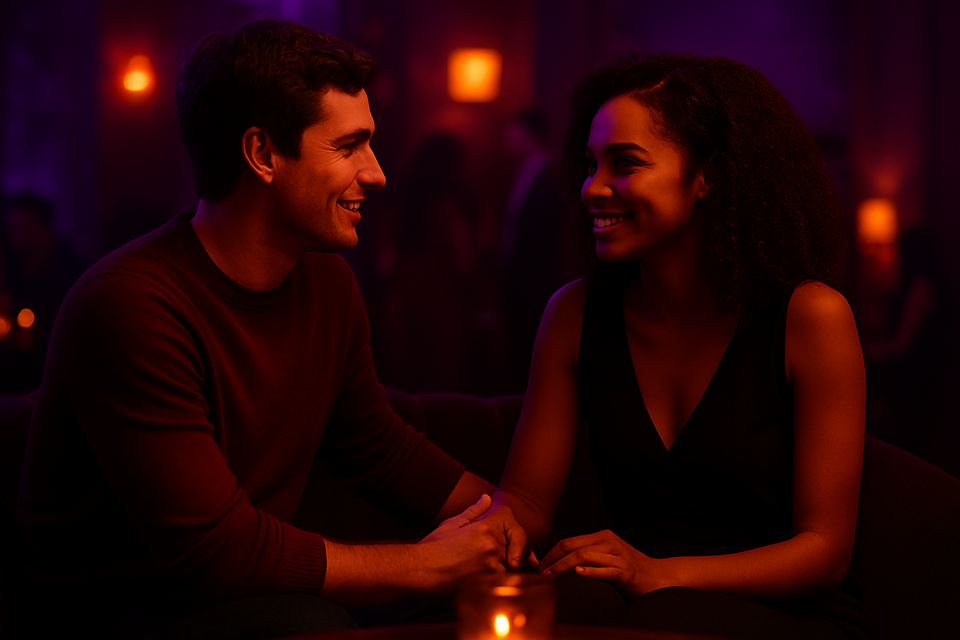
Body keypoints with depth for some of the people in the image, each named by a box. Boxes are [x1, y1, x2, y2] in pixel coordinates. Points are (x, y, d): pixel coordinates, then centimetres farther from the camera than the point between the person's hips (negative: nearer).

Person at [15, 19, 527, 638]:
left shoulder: (326, 279, 3)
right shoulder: (129, 306, -24)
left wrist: (509, 512, 1)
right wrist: (429, 563, -20)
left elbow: (381, 448, 17)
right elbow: (215, 550, -27)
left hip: (257, 582, 7)